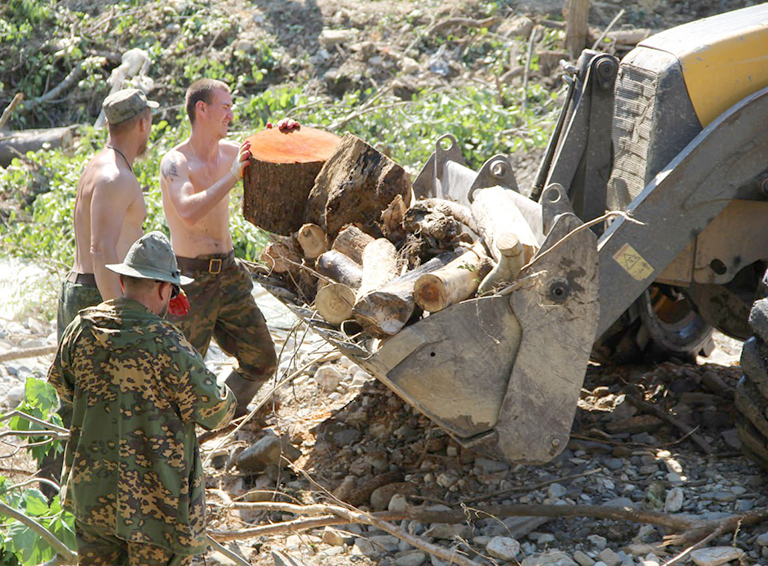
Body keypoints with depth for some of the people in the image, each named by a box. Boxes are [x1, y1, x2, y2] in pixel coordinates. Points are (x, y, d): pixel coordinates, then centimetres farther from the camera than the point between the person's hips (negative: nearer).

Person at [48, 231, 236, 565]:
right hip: (154, 498, -6)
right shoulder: (166, 344, -22)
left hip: (90, 489, 6)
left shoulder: (82, 328, -4)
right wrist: (226, 396, 10)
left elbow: (62, 387, 14)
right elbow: (215, 412, -13)